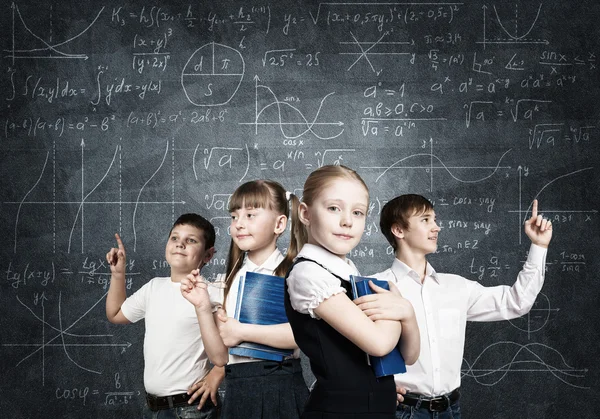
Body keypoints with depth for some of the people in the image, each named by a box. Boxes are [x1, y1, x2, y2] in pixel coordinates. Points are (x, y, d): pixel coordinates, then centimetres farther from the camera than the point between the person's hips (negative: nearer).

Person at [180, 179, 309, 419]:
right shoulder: (227, 283, 8)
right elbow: (219, 356, 6)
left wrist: (242, 331, -15)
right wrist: (203, 308, -7)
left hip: (282, 390, -4)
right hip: (238, 392, 4)